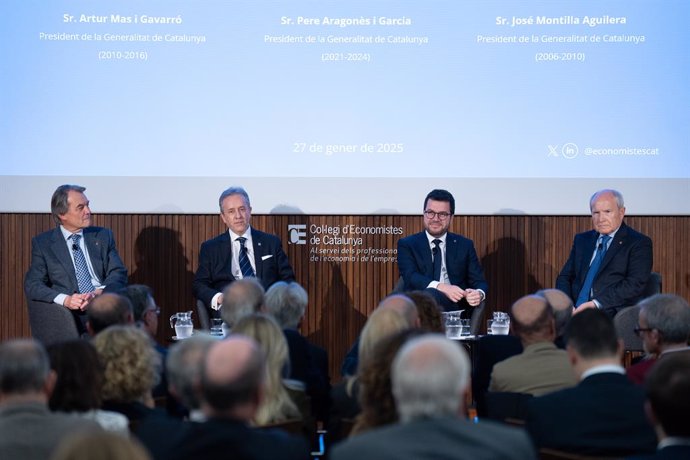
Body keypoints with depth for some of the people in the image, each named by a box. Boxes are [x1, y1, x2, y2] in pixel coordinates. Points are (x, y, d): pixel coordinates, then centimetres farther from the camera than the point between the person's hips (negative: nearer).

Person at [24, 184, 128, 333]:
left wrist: (99, 292, -13)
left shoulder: (103, 236, 18)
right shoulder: (42, 243, 11)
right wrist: (65, 300, -16)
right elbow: (32, 285, 2)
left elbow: (119, 274, 10)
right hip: (72, 314, -3)